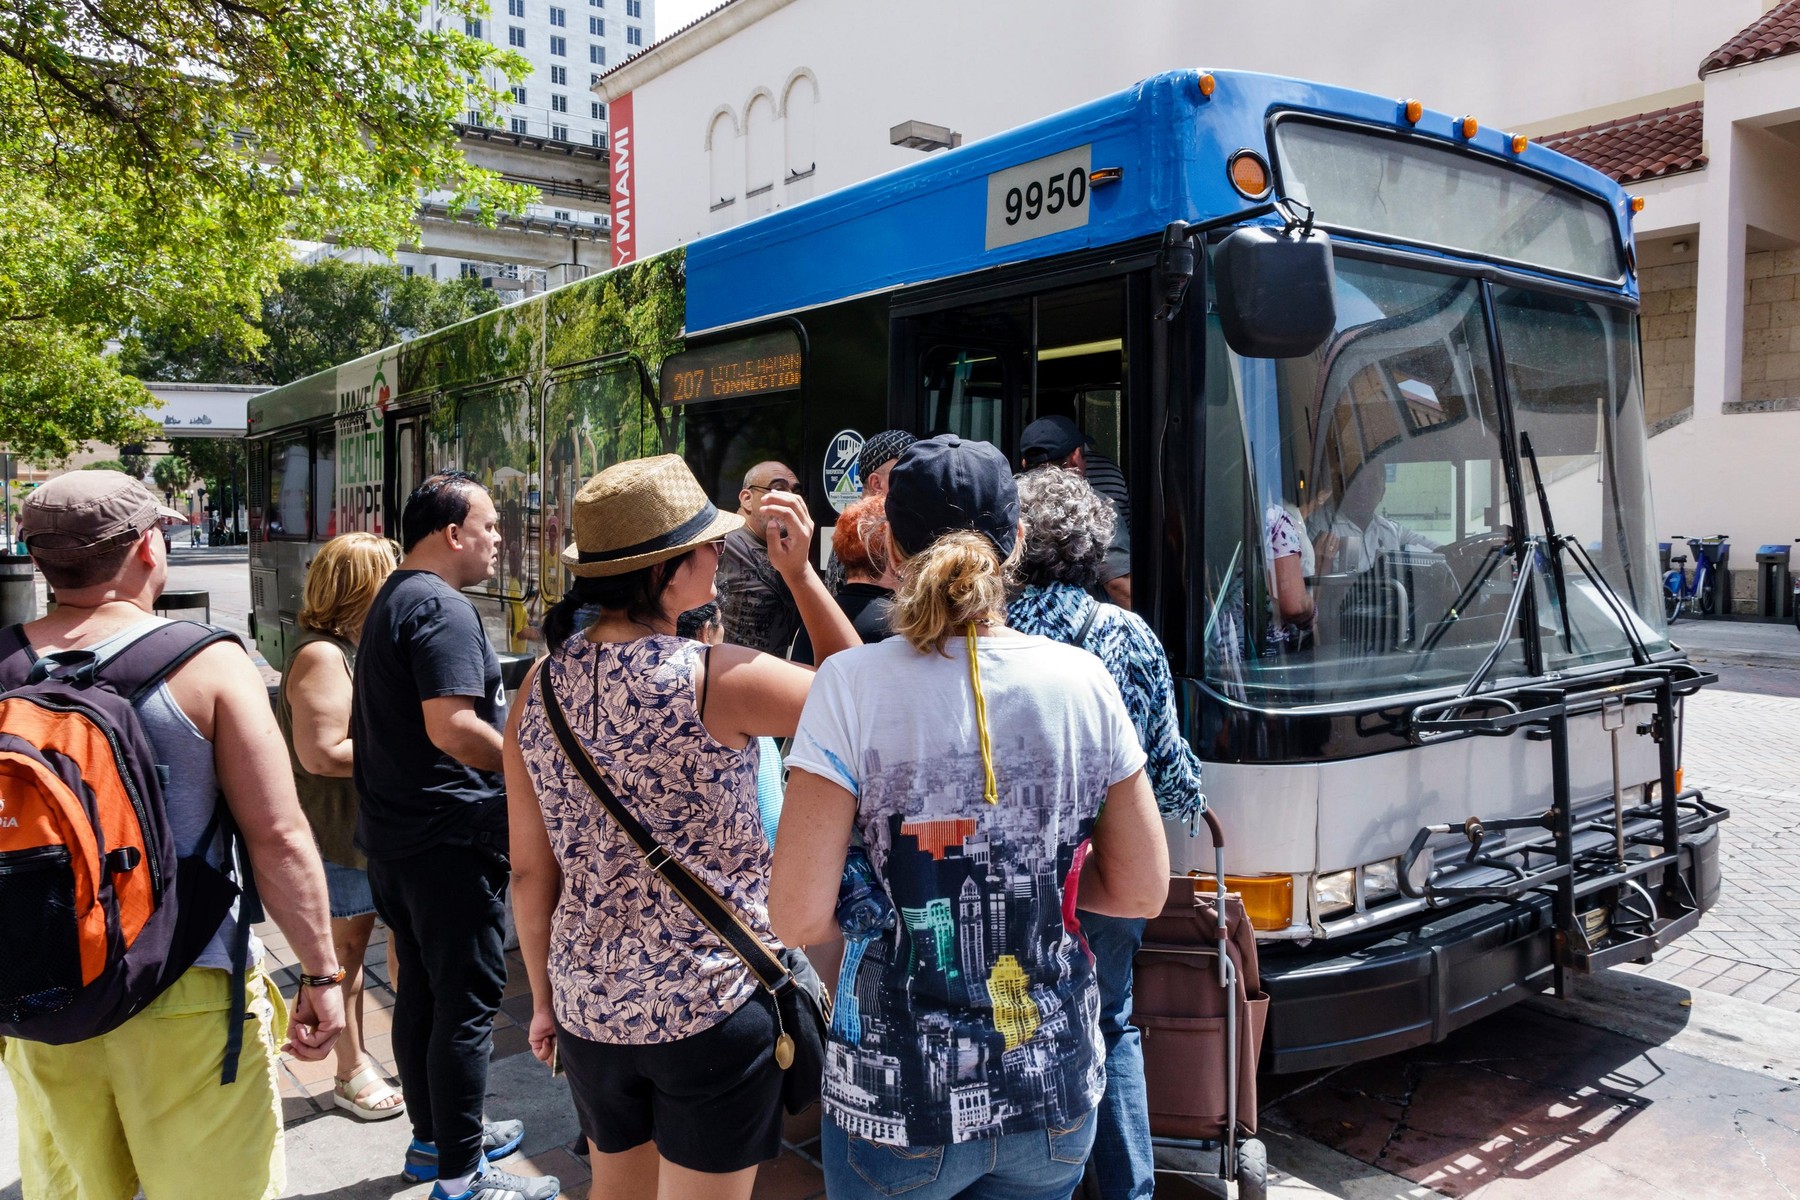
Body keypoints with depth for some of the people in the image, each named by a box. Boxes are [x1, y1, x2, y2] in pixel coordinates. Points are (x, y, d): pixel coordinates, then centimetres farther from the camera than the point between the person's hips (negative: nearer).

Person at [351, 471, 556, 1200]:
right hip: (449, 836, -10)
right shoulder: (441, 606, -17)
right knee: (467, 1003, -1)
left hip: (396, 832, 10)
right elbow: (452, 728, -27)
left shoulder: (392, 600, 16)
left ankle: (435, 1137, 32)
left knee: (422, 992, 18)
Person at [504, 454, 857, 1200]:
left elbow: (530, 871, 3)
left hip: (591, 1005, 5)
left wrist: (544, 999, 15)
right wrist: (801, 574, -4)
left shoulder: (542, 684, -3)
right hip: (712, 1006, -5)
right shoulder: (719, 679, -19)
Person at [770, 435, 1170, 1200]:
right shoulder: (1083, 680, -7)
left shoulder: (852, 686, -16)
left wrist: (880, 886, 2)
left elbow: (798, 918, -17)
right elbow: (1143, 891, 0)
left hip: (899, 1107, -2)